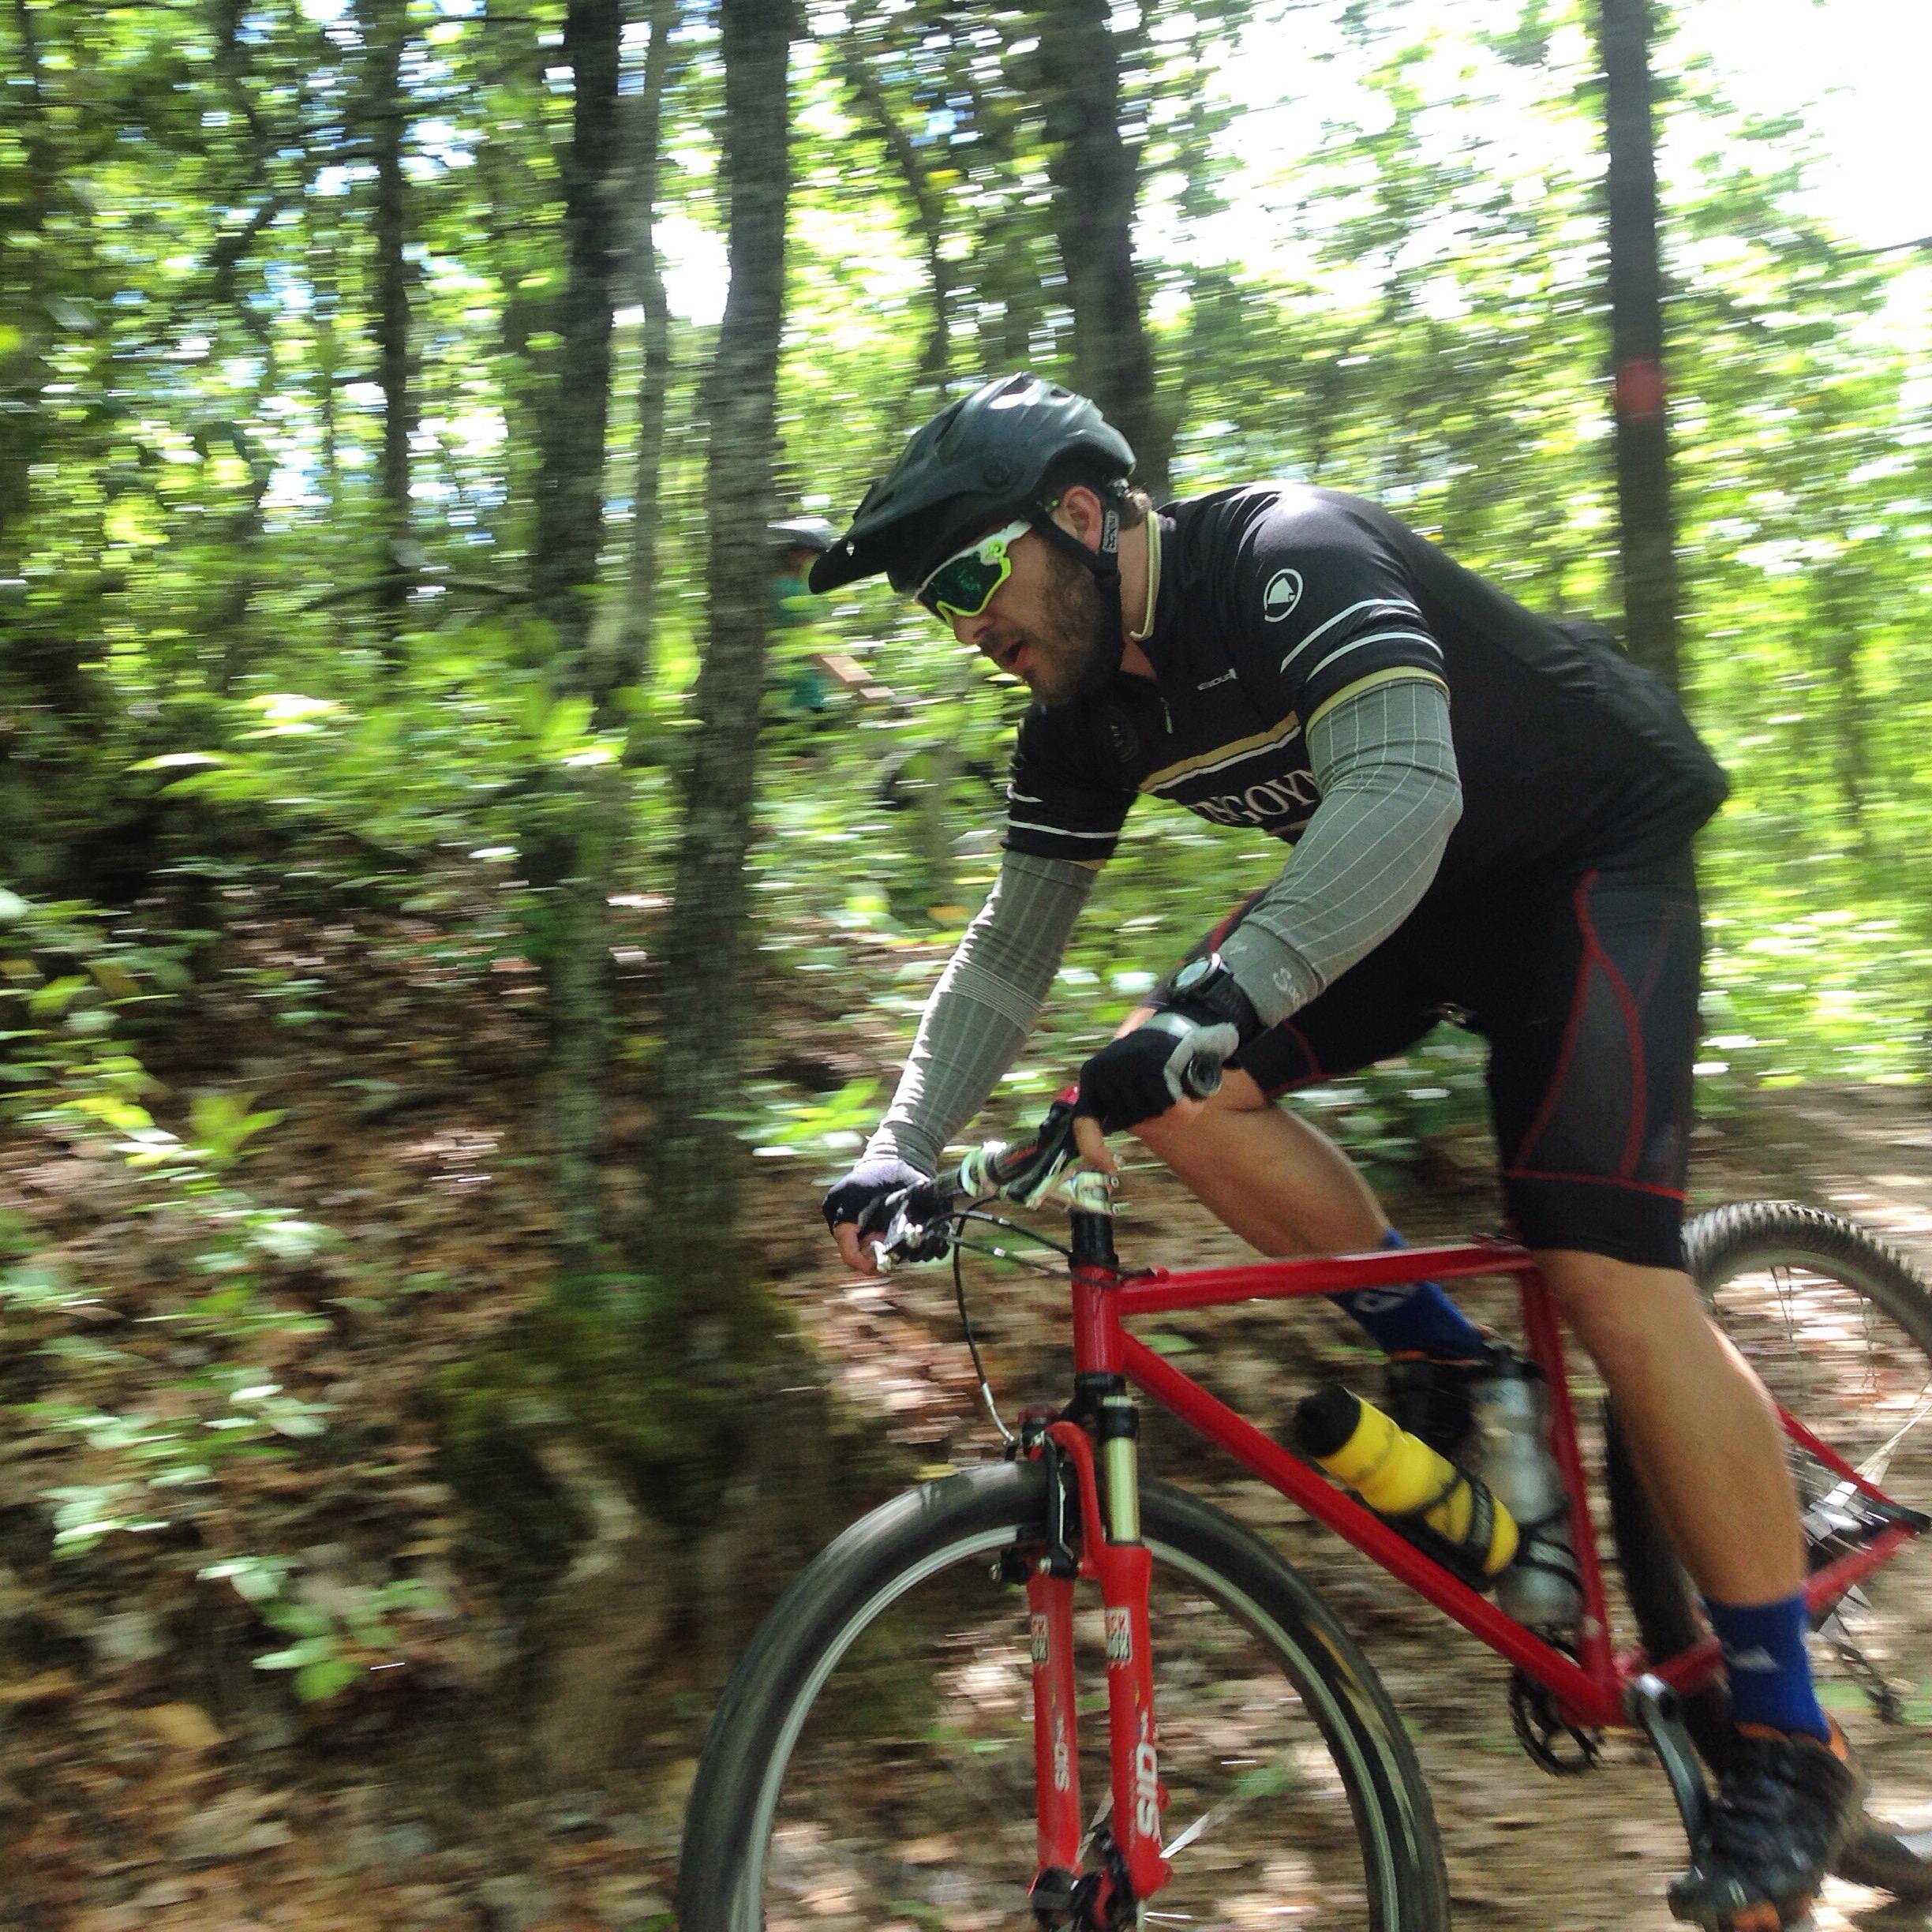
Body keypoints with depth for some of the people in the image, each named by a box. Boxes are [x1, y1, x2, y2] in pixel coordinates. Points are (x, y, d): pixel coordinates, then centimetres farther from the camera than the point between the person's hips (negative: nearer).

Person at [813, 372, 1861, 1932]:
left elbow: (1403, 788, -43)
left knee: (1608, 1269, -21)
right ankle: (1455, 1376, 3)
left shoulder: (1288, 556, -27)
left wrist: (1221, 1004, -55)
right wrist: (903, 1147, -10)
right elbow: (1014, 944, 0)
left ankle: (1790, 1741, -7)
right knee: (1170, 1089, -13)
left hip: (1594, 843, -7)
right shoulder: (1087, 712, -4)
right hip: (1417, 893, 8)